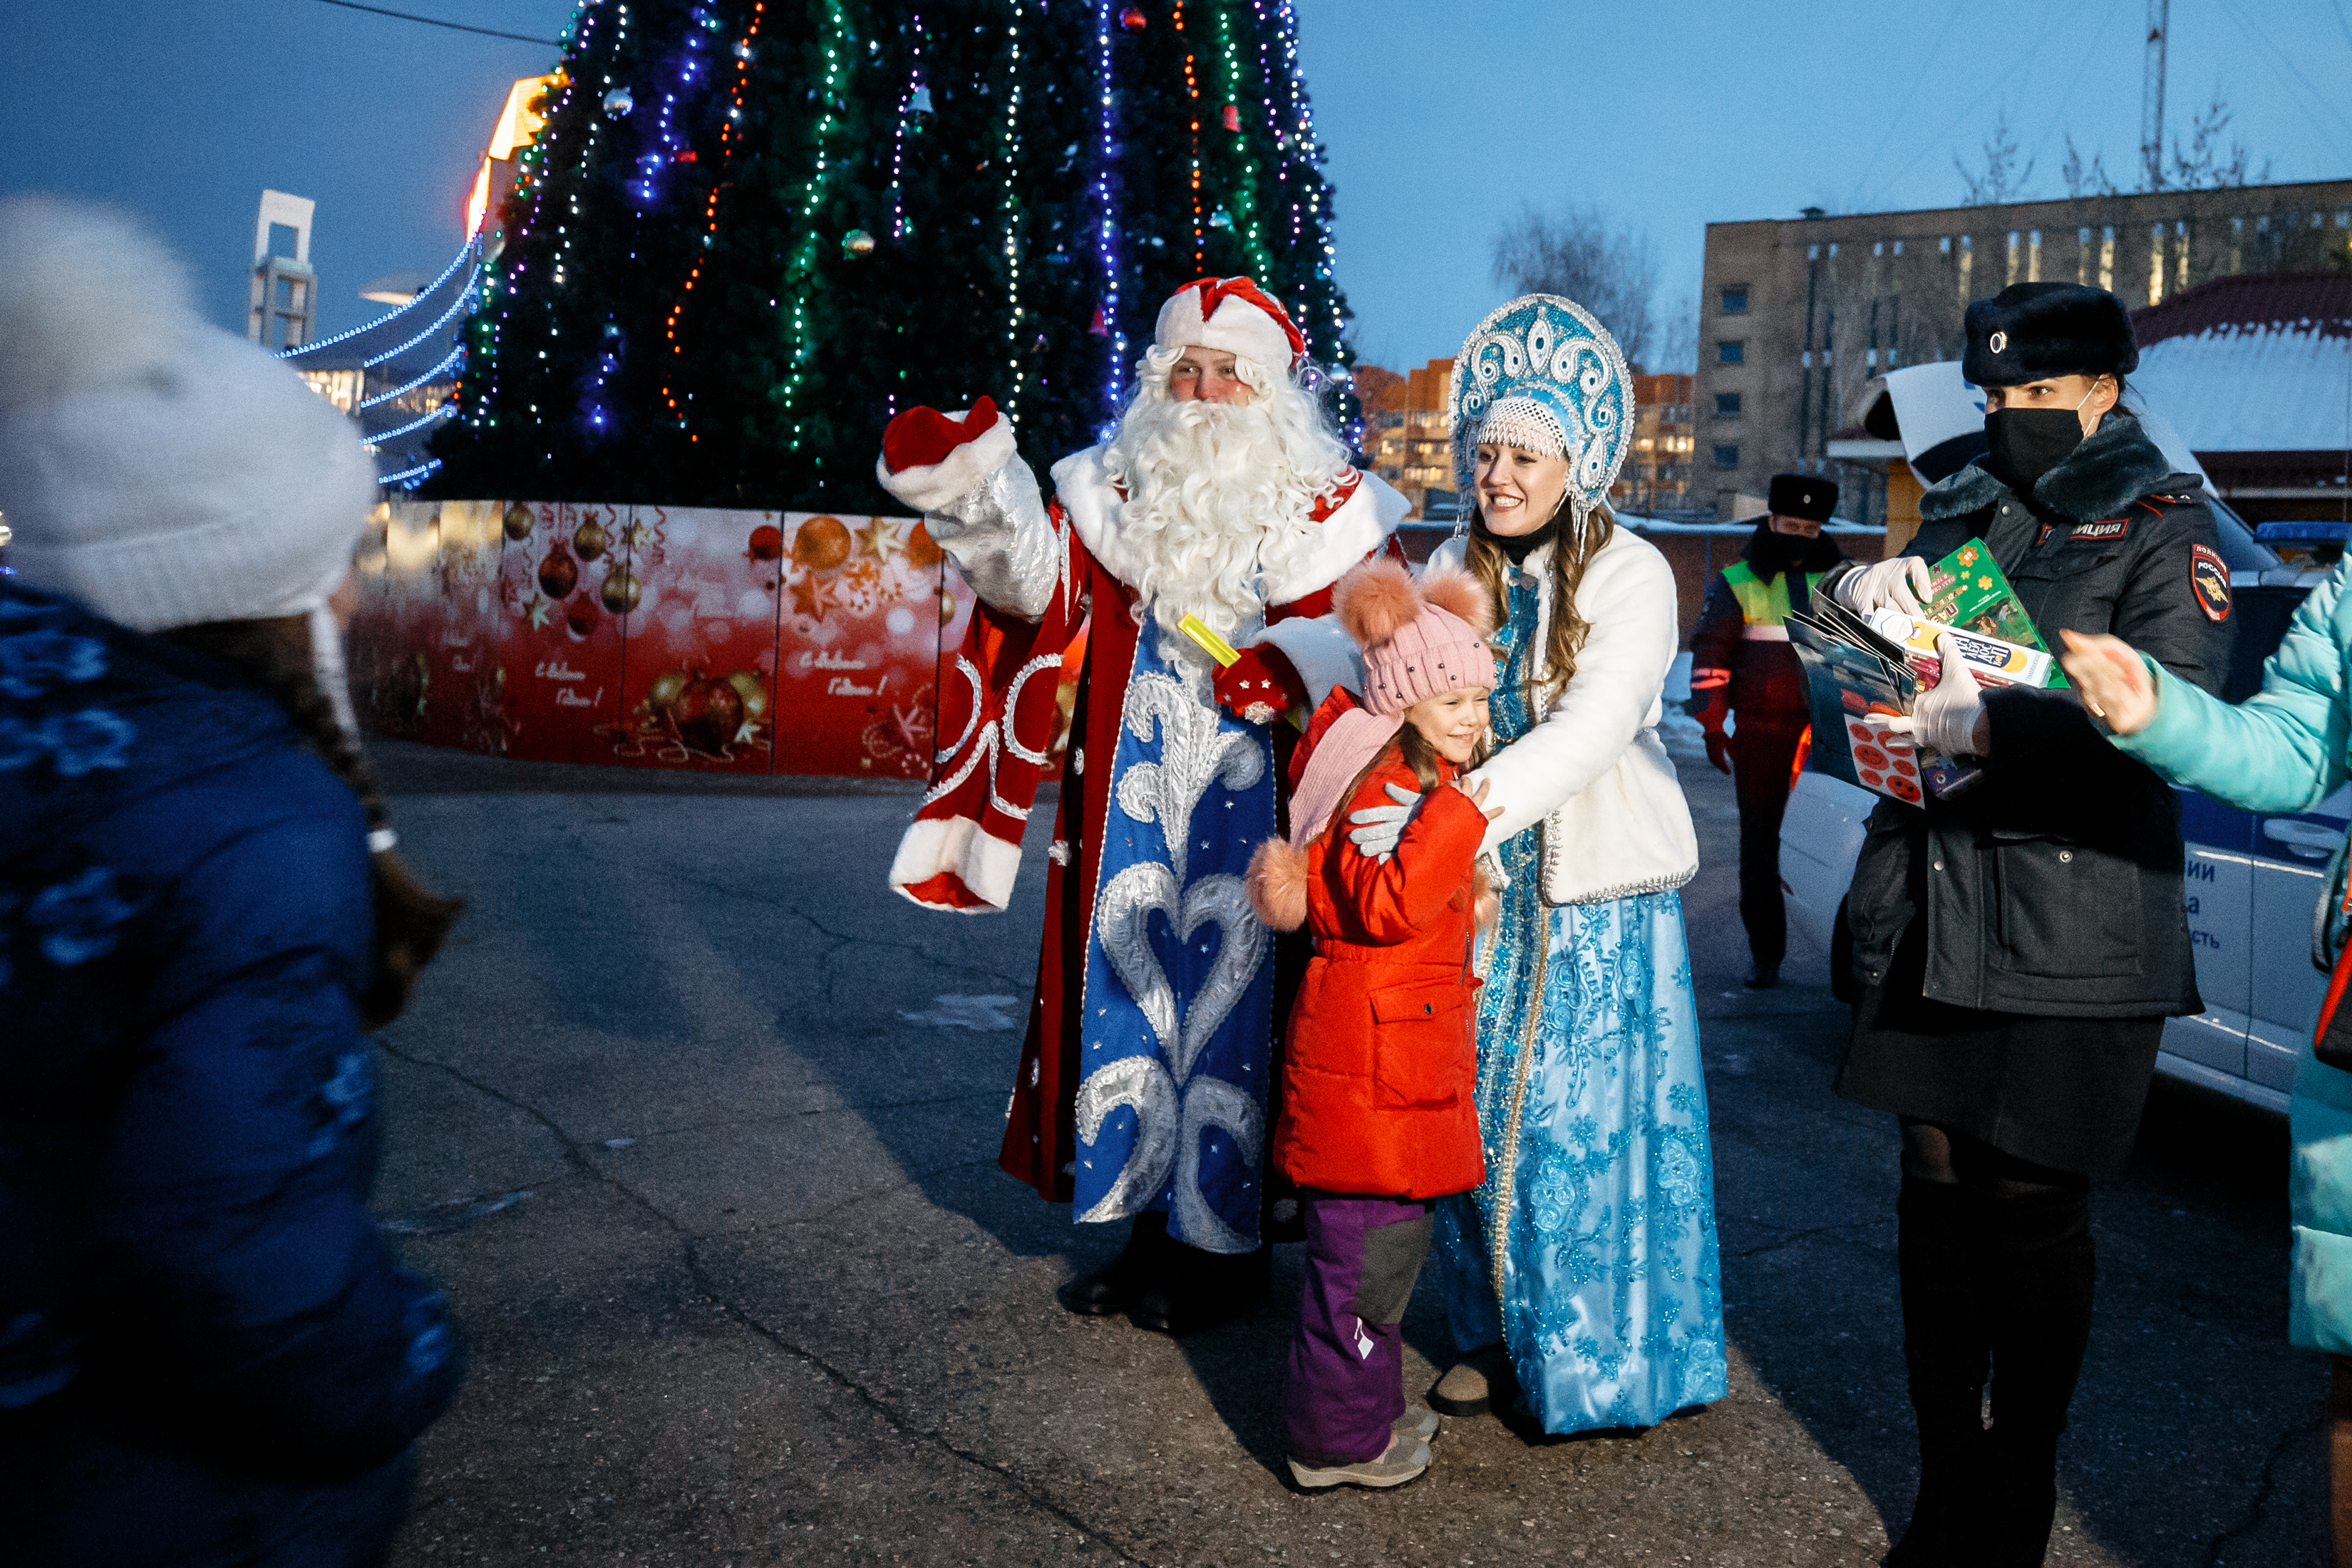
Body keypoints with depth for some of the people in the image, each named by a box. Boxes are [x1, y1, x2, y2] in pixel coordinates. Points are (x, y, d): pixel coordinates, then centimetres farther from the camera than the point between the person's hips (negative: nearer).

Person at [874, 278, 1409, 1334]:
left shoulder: (1327, 505, 2)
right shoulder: (1117, 488, 9)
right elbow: (1039, 581, -4)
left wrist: (1293, 663, -22)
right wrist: (978, 501, -21)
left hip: (1252, 809, -3)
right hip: (1133, 805, 4)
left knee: (1232, 994, 1)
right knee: (1130, 985, 9)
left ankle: (1228, 1242, 19)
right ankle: (1155, 1224, 25)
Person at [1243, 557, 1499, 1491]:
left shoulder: (1423, 780, 16)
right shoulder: (1386, 784, -18)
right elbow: (1383, 904, -32)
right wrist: (1456, 818, -32)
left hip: (1410, 1055, 11)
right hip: (1368, 1061, -11)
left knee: (1390, 1237, 20)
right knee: (1365, 1248, -2)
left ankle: (1368, 1404, 35)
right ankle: (1337, 1440, 12)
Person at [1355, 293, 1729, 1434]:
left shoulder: (1630, 575, -8)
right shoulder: (1453, 571, 7)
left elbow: (1589, 731, -21)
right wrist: (1395, 813, -25)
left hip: (1597, 904, -4)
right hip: (1476, 894, 4)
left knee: (1586, 1124, 2)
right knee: (1476, 1115, 10)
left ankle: (1601, 1355, 20)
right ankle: (1494, 1335, 28)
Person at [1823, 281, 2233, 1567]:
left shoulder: (2164, 527, 0)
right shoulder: (1962, 512, 16)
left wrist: (1985, 725, -25)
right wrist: (1861, 591, -9)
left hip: (2073, 933, -5)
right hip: (1931, 917, 5)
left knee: (2033, 1207, 1)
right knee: (1936, 1188, 9)